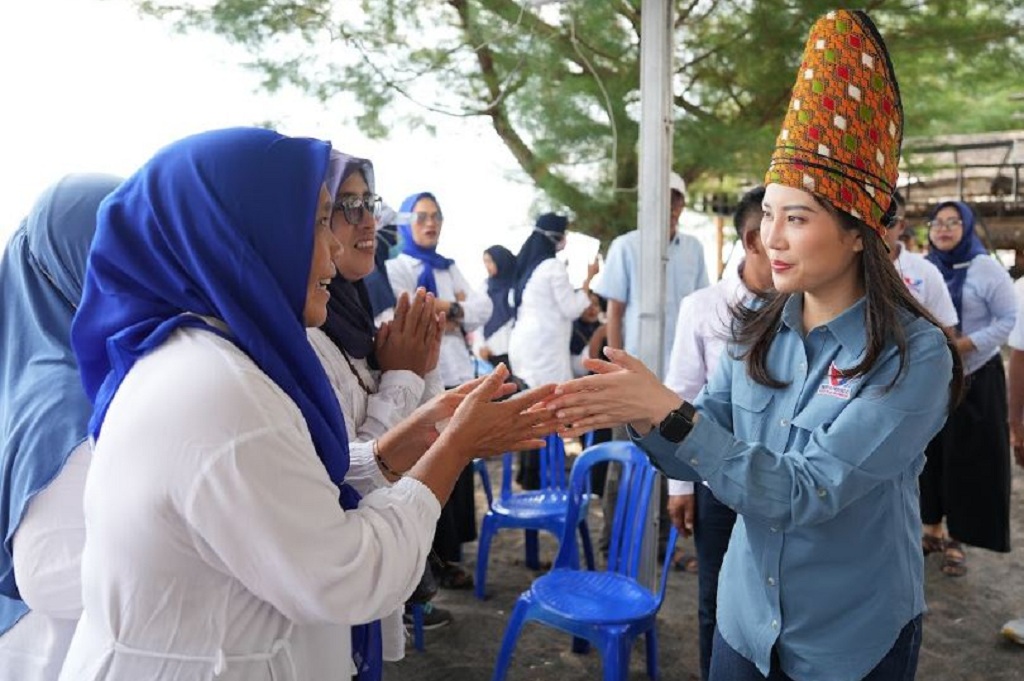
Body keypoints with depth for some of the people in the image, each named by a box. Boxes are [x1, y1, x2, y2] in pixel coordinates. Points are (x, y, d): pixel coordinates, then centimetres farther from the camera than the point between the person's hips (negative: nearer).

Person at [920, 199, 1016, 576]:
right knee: (930, 452, 8)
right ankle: (932, 528, 22)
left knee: (967, 457, 1)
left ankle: (957, 540, 12)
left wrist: (965, 344, -20)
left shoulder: (985, 268, -6)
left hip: (973, 379, -4)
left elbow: (1008, 319, -8)